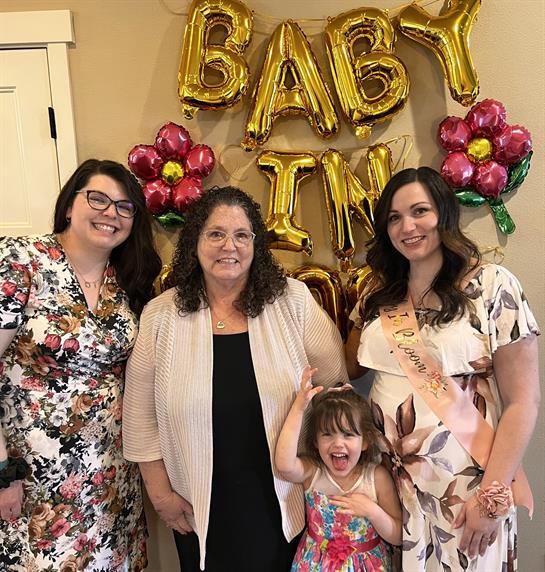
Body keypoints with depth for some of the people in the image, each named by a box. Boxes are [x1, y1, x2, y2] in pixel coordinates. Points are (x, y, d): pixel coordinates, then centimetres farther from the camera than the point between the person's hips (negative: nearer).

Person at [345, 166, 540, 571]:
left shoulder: (492, 286, -11)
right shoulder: (380, 292, 3)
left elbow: (523, 401, -11)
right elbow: (350, 365, 12)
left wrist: (492, 496, -13)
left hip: (462, 486, -4)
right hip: (389, 478, 4)